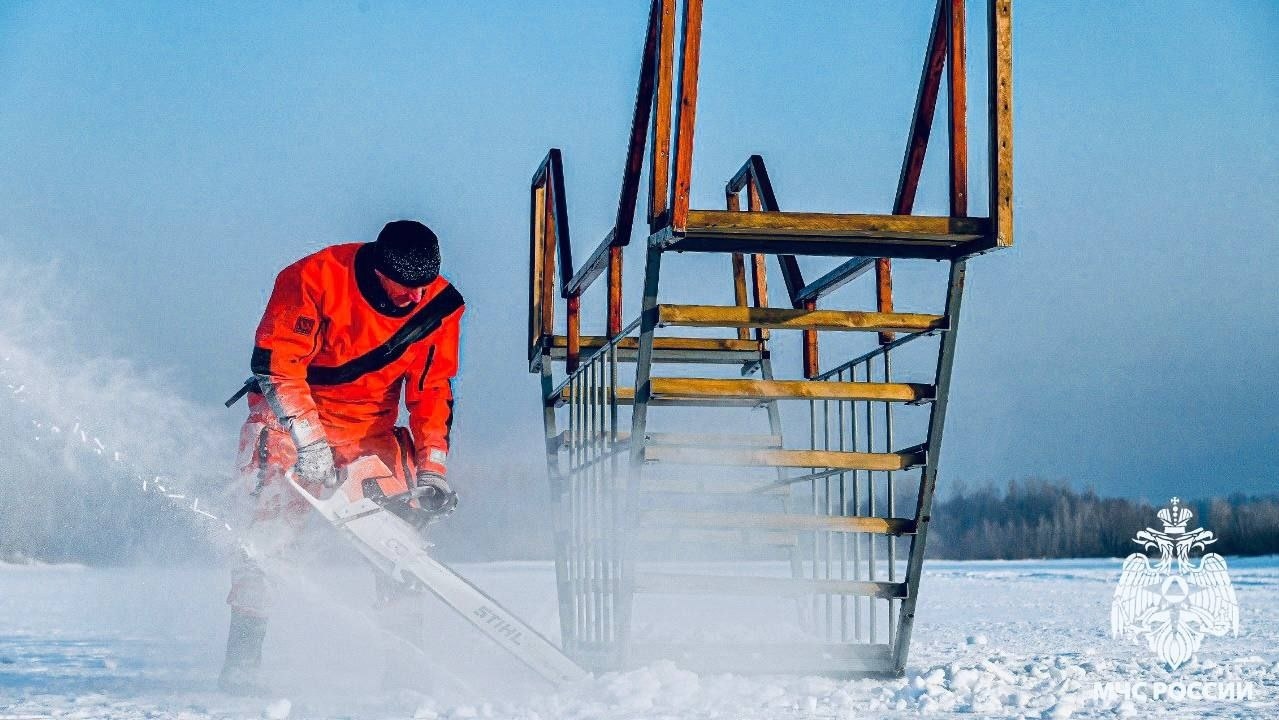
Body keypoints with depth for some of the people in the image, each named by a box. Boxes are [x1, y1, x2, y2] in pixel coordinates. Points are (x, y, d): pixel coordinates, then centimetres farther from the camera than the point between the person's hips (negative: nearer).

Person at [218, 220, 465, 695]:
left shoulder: (439, 308, -8)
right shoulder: (315, 278, -21)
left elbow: (432, 392, 0)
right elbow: (275, 363, -21)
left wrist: (432, 468, -9)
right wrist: (309, 438, -28)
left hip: (371, 429, 4)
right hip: (291, 419, -4)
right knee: (272, 527, -17)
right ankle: (241, 664, -12)